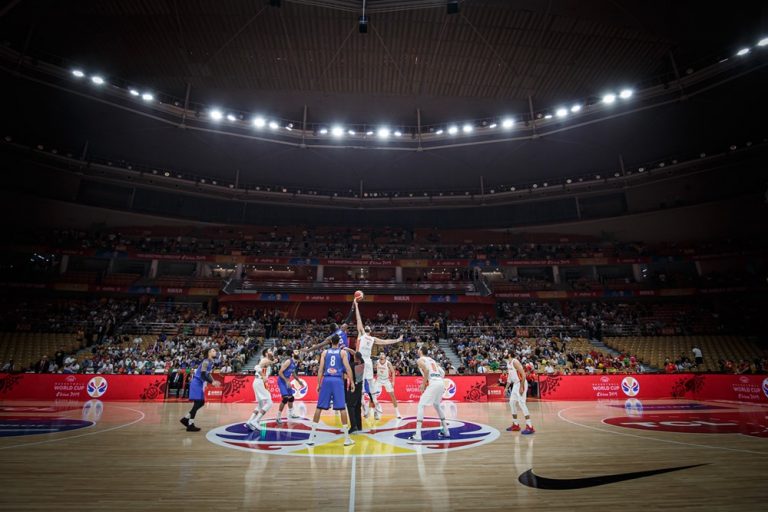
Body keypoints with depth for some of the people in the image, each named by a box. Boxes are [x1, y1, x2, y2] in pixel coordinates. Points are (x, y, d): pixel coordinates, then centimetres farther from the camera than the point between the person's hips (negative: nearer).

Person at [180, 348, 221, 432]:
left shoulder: (211, 363, 12)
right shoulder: (206, 362, -17)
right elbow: (203, 375, -24)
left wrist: (213, 381, 9)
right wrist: (212, 382, -25)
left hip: (200, 384, 10)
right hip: (197, 383, -10)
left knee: (201, 403, 13)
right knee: (197, 403, -8)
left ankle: (186, 418, 25)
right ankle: (190, 425, 0)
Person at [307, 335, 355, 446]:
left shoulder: (324, 352, 10)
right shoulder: (342, 352, 6)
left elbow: (321, 369, 6)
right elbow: (348, 369, -1)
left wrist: (319, 384, 10)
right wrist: (352, 382, 4)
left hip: (326, 380, 2)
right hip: (337, 380, -2)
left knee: (319, 407, 9)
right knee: (342, 408, 1)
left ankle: (312, 436, 10)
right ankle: (347, 438, 3)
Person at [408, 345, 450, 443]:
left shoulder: (420, 360, 4)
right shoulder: (432, 360, 26)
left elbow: (426, 370, -15)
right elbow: (443, 373, 20)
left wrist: (423, 384, -8)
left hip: (433, 384, -8)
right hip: (441, 383, 8)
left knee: (421, 406, -4)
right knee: (437, 405, 29)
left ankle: (417, 435, -11)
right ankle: (445, 431, 35)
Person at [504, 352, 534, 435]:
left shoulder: (515, 362, -18)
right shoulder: (508, 363, 11)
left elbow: (523, 374, -23)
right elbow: (510, 376, 20)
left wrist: (521, 387, -26)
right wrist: (506, 387, 17)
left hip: (521, 384, -10)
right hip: (515, 384, 10)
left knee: (521, 404, -13)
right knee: (512, 403, 12)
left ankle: (529, 427, -8)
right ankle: (515, 425, 21)